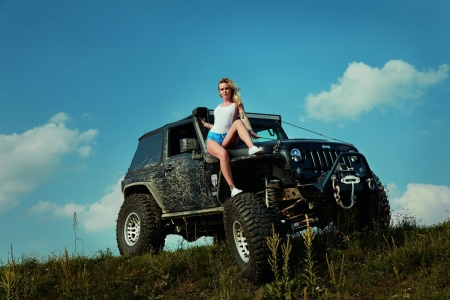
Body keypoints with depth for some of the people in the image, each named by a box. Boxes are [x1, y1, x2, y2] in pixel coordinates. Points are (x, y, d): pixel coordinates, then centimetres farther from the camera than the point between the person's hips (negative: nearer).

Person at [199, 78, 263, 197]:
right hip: (213, 137, 2)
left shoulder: (236, 103, 14)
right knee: (223, 154, -36)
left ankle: (252, 148, -54)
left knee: (238, 122, -33)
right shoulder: (219, 106, 25)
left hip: (227, 139, -1)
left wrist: (250, 131, -20)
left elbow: (244, 118, -4)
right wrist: (204, 123, 31)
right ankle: (233, 188, -43)